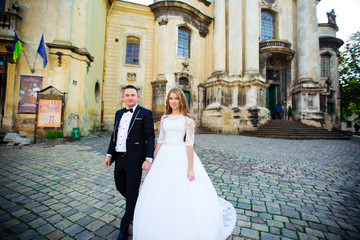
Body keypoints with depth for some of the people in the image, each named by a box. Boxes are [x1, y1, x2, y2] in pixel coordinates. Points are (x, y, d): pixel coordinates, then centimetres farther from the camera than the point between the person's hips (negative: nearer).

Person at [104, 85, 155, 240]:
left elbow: (150, 137, -11)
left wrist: (148, 159, -18)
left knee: (132, 193, 5)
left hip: (135, 160, -7)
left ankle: (125, 227, 27)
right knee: (120, 186, 21)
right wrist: (109, 154, 12)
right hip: (119, 158, 7)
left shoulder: (145, 113, -7)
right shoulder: (119, 113, 12)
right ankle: (138, 205, 48)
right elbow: (114, 135, 17)